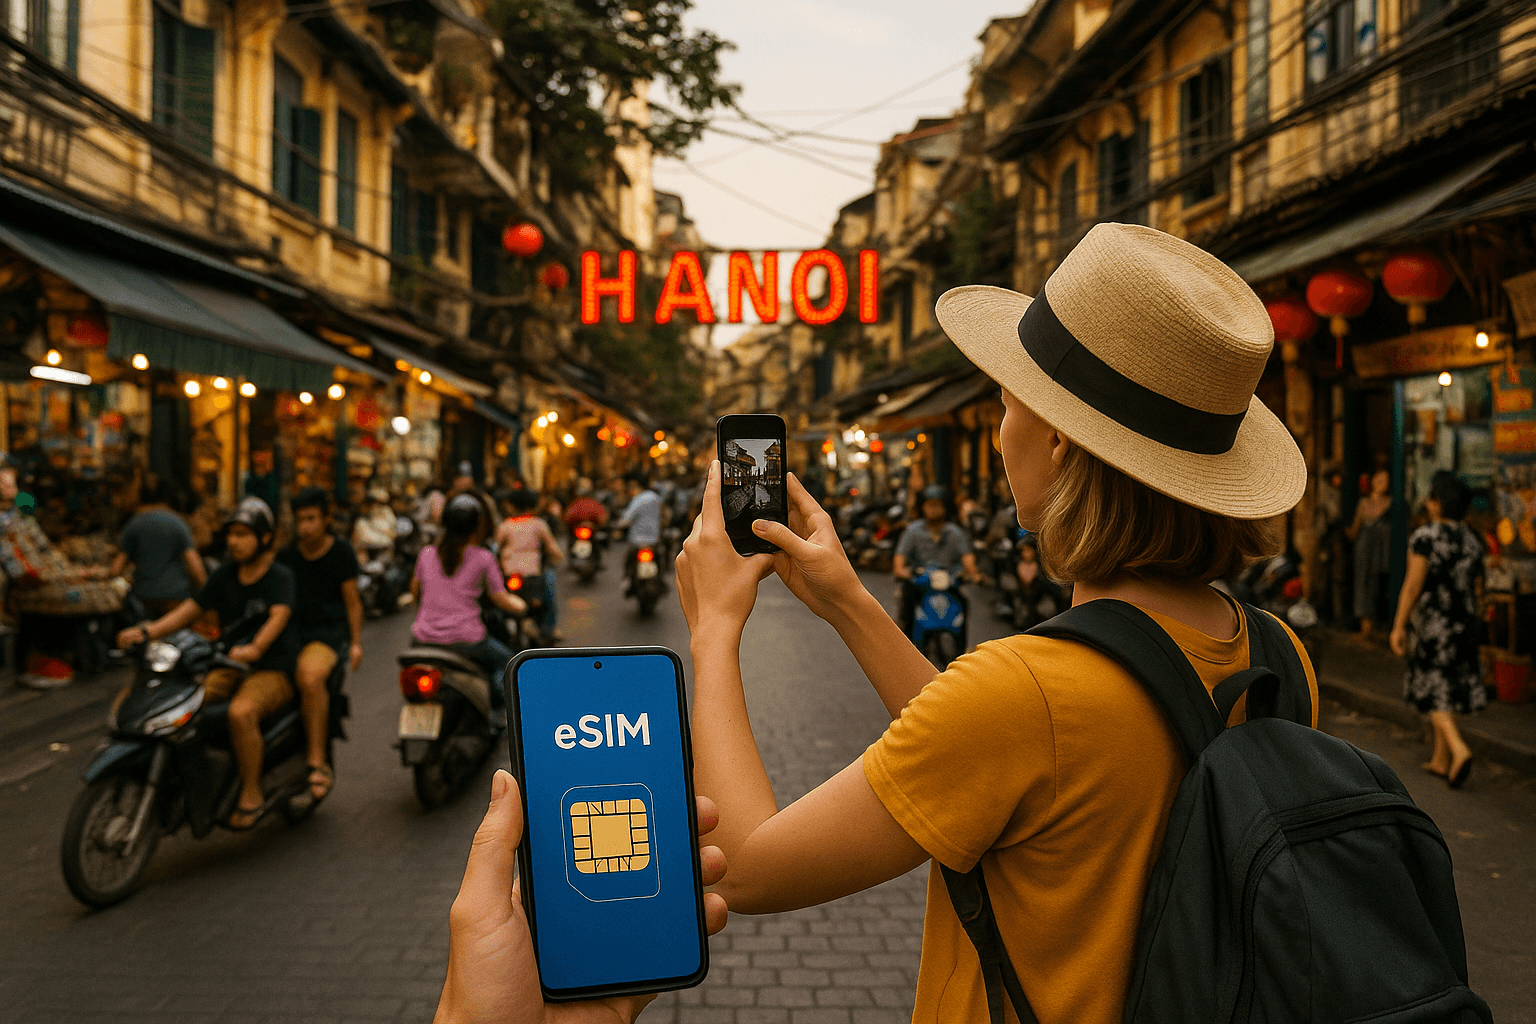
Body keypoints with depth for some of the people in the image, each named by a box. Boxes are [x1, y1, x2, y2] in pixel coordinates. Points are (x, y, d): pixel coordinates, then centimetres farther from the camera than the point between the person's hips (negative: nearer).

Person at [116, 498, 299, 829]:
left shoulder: (279, 575, -8)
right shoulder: (226, 574, 12)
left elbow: (279, 615, -26)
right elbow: (191, 608, 9)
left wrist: (255, 648, -46)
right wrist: (147, 631, -8)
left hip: (273, 668, -6)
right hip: (231, 666, 7)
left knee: (241, 712, -33)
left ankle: (252, 794, -17)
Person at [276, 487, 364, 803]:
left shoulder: (341, 552, 8)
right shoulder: (286, 555, 16)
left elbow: (352, 601, 11)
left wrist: (356, 643, 4)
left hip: (328, 631, -5)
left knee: (309, 676, -36)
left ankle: (318, 763, -32)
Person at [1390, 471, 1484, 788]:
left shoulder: (1425, 536, -14)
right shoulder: (1472, 541, 5)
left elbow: (1413, 584, -17)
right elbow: (1478, 589, 10)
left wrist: (1399, 626, -13)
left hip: (1429, 623, -6)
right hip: (1462, 625, 6)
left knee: (1434, 691, 1)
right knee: (1451, 688, 13)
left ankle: (1459, 750, -17)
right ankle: (1441, 759, 19)